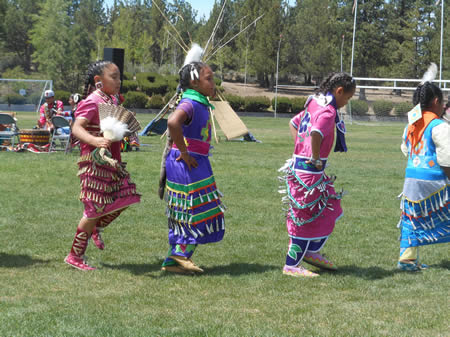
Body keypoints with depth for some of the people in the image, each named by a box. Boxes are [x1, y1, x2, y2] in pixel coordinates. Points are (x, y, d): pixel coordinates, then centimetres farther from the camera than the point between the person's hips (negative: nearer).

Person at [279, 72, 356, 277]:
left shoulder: (314, 105, 11)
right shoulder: (328, 111, -18)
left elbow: (293, 123, 25)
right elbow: (315, 133, -36)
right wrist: (315, 159, -22)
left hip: (299, 165, 10)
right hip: (309, 171, -10)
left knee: (330, 209, 20)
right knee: (307, 218, 0)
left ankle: (311, 252, 29)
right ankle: (291, 266, 8)